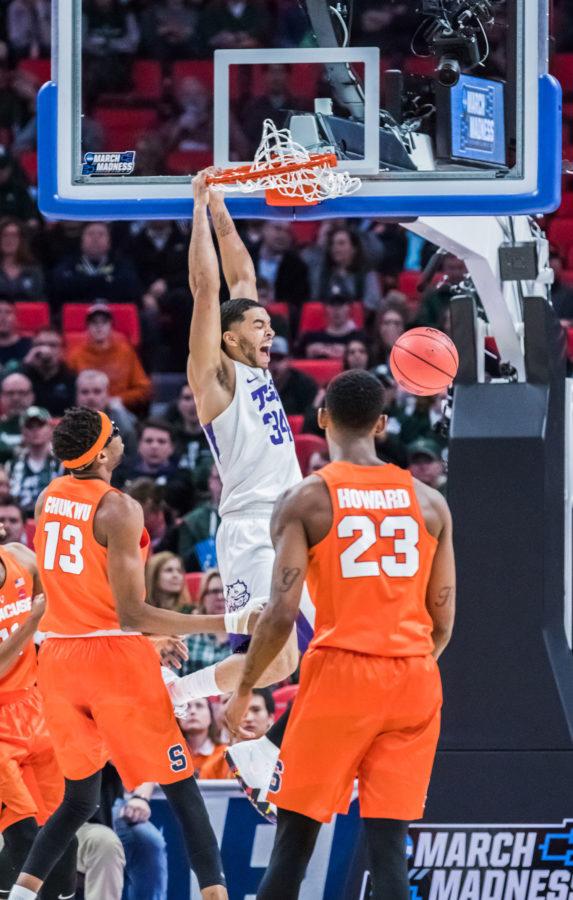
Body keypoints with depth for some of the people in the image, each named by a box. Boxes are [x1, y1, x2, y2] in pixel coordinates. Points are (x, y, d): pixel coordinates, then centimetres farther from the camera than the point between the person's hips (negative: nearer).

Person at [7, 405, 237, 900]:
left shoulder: (49, 498, 8)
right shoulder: (119, 509, -15)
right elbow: (130, 612, -18)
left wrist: (148, 634, 23)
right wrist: (219, 623, -17)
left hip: (59, 657, 7)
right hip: (115, 656, -7)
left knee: (80, 797, 18)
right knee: (182, 789, 0)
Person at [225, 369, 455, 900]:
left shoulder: (304, 501, -4)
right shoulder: (428, 502, 7)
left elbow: (282, 612, -11)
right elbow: (443, 620, 9)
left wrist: (243, 691, 1)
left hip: (340, 674, -3)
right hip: (414, 678, 3)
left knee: (295, 837, 5)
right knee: (388, 845, 1)